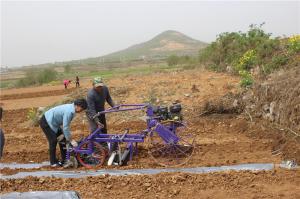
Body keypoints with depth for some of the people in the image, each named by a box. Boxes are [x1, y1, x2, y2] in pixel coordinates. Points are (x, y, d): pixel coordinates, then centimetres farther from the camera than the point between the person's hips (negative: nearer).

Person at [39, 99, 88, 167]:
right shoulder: (69, 111, -31)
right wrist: (70, 140, -22)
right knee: (53, 141, -10)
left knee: (62, 139, 8)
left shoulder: (71, 108, -2)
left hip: (53, 122, 10)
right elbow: (65, 127, -29)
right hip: (46, 122, -10)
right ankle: (53, 162, 0)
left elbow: (66, 125, 4)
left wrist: (63, 134, -3)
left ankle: (64, 160, 16)